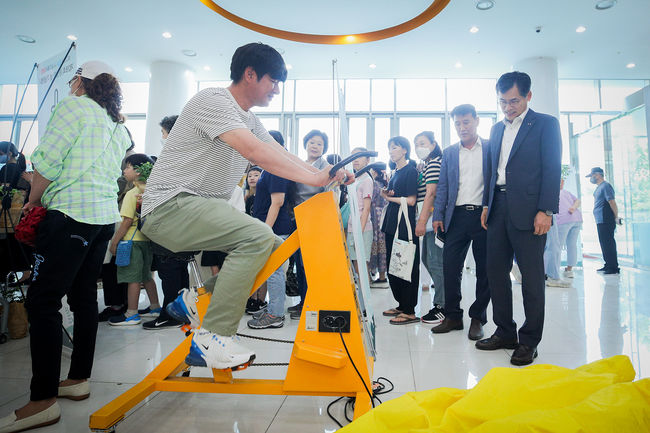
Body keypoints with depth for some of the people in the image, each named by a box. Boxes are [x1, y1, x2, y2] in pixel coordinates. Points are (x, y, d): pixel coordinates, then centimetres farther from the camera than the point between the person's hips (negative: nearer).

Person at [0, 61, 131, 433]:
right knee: (84, 297, 12)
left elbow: (48, 161, -8)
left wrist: (34, 201, 5)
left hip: (73, 214, -8)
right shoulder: (118, 126, 21)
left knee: (42, 301, -7)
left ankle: (43, 401, -5)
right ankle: (79, 379, 20)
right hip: (107, 215, 9)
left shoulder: (74, 106, -1)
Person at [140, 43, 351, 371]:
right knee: (257, 236, -29)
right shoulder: (213, 101, -12)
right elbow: (255, 152, -28)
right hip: (170, 206, -9)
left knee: (276, 247, 2)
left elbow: (281, 155, 5)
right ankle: (211, 339, -20)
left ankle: (196, 300, 8)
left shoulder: (250, 122, 18)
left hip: (204, 209, 9)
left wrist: (325, 175, -11)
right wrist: (315, 178, -32)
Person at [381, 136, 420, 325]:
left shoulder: (410, 171, -8)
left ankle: (410, 311, 3)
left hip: (405, 225, -9)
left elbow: (411, 200, -15)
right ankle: (401, 305, 24)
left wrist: (389, 197, -4)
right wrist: (386, 193, 2)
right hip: (393, 224, 9)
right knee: (392, 266, 12)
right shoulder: (396, 172, 18)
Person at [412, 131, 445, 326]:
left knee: (435, 262, -7)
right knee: (427, 259, 15)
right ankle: (441, 298, 26)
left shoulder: (435, 162, -9)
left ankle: (443, 307, 1)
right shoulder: (427, 164, 21)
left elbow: (431, 193, -17)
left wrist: (422, 221, -20)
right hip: (430, 220, 11)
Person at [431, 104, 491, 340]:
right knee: (450, 266, 0)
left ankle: (478, 319, 18)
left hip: (484, 215, -2)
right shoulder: (449, 153, 13)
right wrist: (438, 216, 2)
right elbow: (443, 187, 11)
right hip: (457, 216, 2)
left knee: (484, 268, 4)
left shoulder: (491, 148, 5)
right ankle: (453, 316, 14)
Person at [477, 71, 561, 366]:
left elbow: (552, 170, -6)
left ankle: (529, 341, 13)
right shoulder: (496, 129, 18)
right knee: (495, 272, 8)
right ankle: (505, 333, 22)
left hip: (528, 212, -6)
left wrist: (545, 211, -14)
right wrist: (487, 205, 13)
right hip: (498, 209, 6)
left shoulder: (545, 124, 1)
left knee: (531, 276, 1)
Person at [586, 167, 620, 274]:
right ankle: (608, 265, 23)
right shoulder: (599, 187, 19)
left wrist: (616, 218, -17)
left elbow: (612, 202, -18)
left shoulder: (606, 186, -12)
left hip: (606, 221, -10)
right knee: (604, 243, 15)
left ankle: (614, 267, -4)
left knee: (608, 243, -8)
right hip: (600, 221, 10)